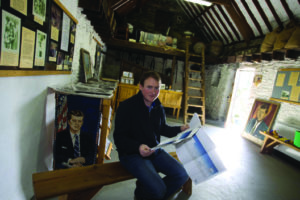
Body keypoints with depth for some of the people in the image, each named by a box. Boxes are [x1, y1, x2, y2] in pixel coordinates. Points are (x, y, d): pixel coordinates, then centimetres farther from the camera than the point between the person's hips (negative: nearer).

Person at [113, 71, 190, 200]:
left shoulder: (158, 107, 7)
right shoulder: (126, 107, -16)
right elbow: (119, 138, -16)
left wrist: (180, 129, 1)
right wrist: (138, 147, -33)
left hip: (155, 150, 7)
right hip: (131, 153, -7)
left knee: (182, 175, -3)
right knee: (158, 189, -22)